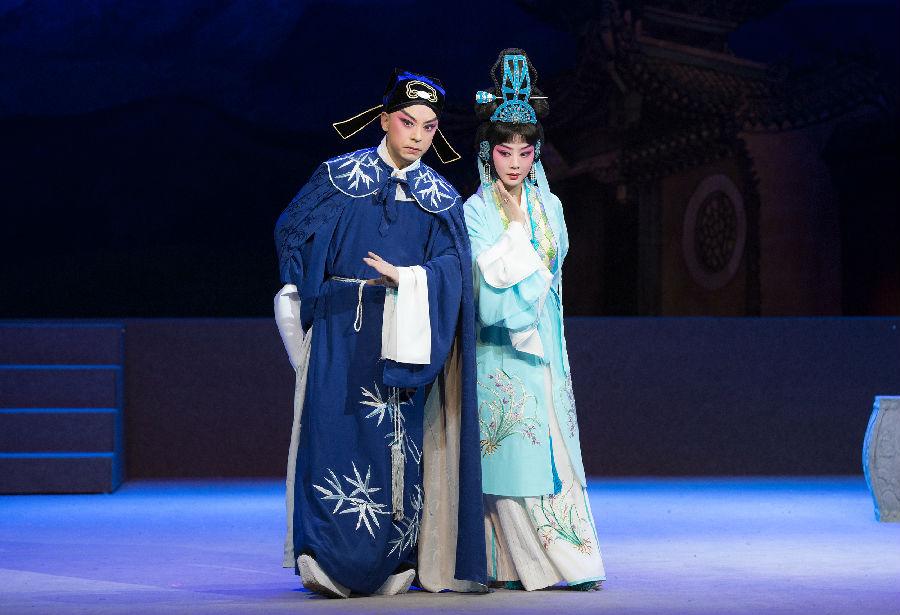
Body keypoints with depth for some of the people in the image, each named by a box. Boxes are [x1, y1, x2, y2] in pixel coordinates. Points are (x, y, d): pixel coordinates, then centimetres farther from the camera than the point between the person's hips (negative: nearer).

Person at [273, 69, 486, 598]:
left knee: (397, 441, -2)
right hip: (340, 333, -1)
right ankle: (332, 557, -6)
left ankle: (393, 562, 4)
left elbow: (452, 268, -1)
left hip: (403, 340, 1)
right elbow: (293, 231, 9)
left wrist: (404, 277, -16)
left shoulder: (441, 199, 10)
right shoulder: (338, 177, 7)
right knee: (336, 431, -9)